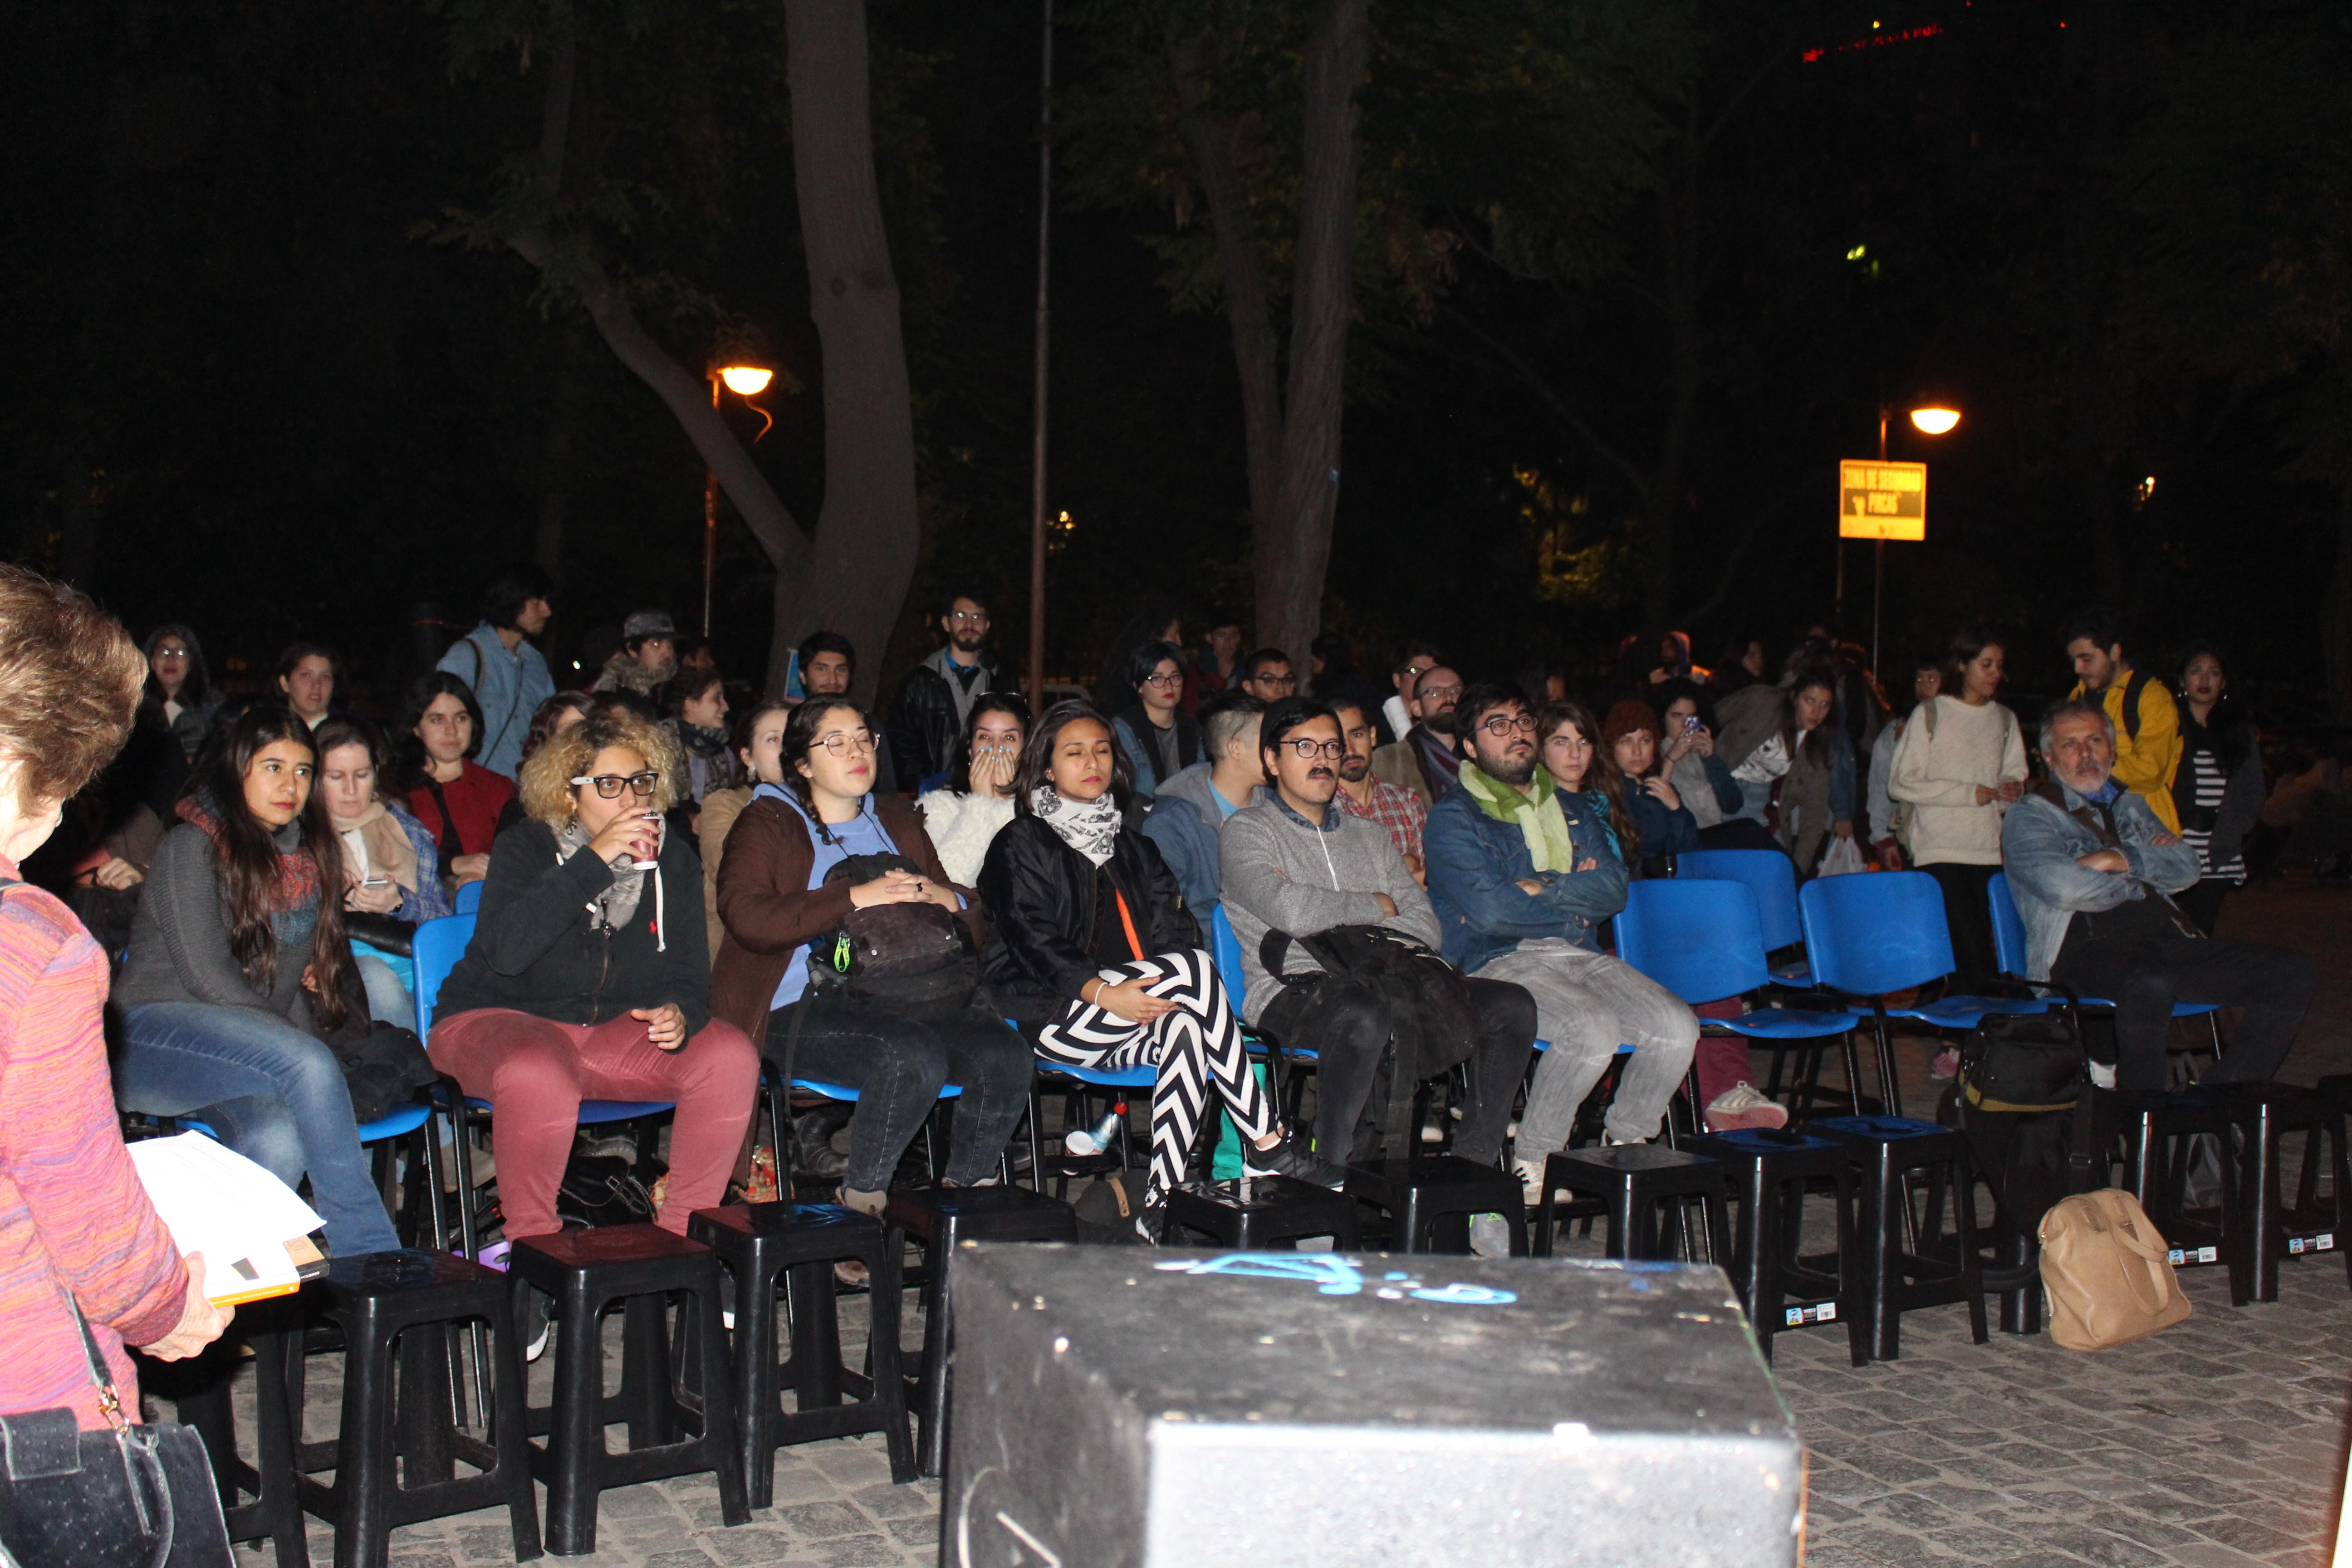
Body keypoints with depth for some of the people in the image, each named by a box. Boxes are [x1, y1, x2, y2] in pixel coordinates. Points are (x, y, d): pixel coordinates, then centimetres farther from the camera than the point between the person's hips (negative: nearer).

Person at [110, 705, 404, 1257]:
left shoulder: (307, 857, 16)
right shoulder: (193, 846, -4)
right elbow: (207, 975, -12)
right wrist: (301, 1048, -14)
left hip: (238, 1056, 5)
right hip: (153, 1034, -5)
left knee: (280, 1139, -32)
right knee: (307, 1065, -33)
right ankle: (373, 1258, -28)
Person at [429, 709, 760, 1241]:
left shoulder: (672, 859, 5)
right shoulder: (526, 847, -7)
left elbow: (688, 970, 7)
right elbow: (505, 950, -25)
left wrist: (680, 1013, -19)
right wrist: (594, 862, -28)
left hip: (620, 1028, 4)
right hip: (501, 1019, -4)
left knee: (731, 1057, -21)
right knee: (538, 1076, -40)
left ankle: (683, 1232, -10)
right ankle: (532, 1243, -19)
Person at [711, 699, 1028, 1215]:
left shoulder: (897, 821, 26)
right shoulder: (770, 822, 10)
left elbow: (971, 921, 25)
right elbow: (747, 917, -11)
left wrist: (945, 898, 0)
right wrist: (856, 897, -15)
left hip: (908, 995, 5)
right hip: (804, 1005, -5)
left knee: (1006, 1055, -23)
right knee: (914, 1056, -35)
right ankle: (861, 1201, -14)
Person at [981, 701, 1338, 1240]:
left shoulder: (1130, 844, 25)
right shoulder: (1023, 843, 7)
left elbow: (1174, 926, 14)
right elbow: (1034, 942, -8)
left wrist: (1152, 993, -9)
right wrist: (1104, 994, -23)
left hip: (1135, 1012, 5)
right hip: (1051, 1016, -5)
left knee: (1187, 1029, -33)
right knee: (1194, 969, -28)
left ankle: (1161, 1205, -37)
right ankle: (1268, 1147, -27)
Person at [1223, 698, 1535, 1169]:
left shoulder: (1368, 835, 26)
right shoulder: (1249, 830, 7)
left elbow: (1427, 926, 13)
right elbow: (1292, 912, -13)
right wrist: (1375, 907, 2)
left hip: (1383, 985, 6)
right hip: (1291, 993, -6)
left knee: (1512, 1006, -14)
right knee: (1364, 1015, -40)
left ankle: (1472, 1164, -12)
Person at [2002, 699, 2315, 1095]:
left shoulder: (2131, 805, 27)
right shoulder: (2029, 817, 7)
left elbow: (2187, 867, 12)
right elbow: (2064, 887, -12)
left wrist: (2125, 861, -5)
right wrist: (2138, 886, 2)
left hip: (2168, 940, 7)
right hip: (2085, 952, -7)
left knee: (2296, 973, -11)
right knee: (2150, 984, -42)